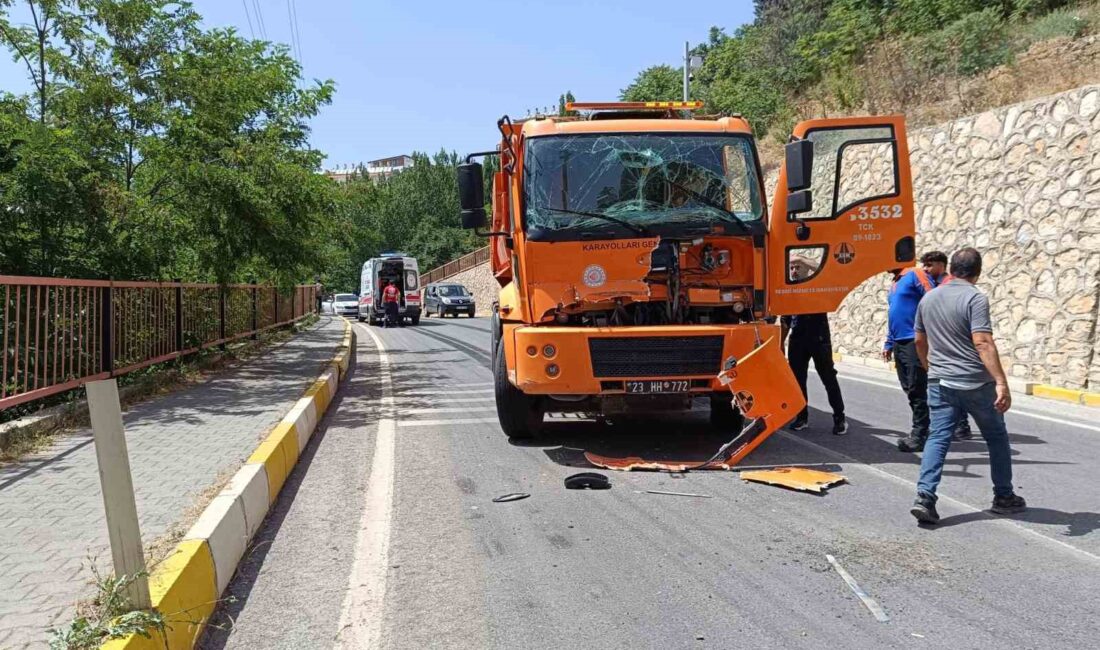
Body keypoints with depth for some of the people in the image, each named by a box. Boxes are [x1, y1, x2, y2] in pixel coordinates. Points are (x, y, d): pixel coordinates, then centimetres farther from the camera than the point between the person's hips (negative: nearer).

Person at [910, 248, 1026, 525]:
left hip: (939, 382, 5)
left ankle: (925, 496, -11)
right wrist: (1001, 382, -26)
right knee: (997, 437, 14)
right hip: (975, 383, -4)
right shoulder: (975, 299, -12)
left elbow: (920, 341, 16)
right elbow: (982, 343, -23)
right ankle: (1004, 497, 26)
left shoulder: (928, 298, 8)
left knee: (938, 438, 3)